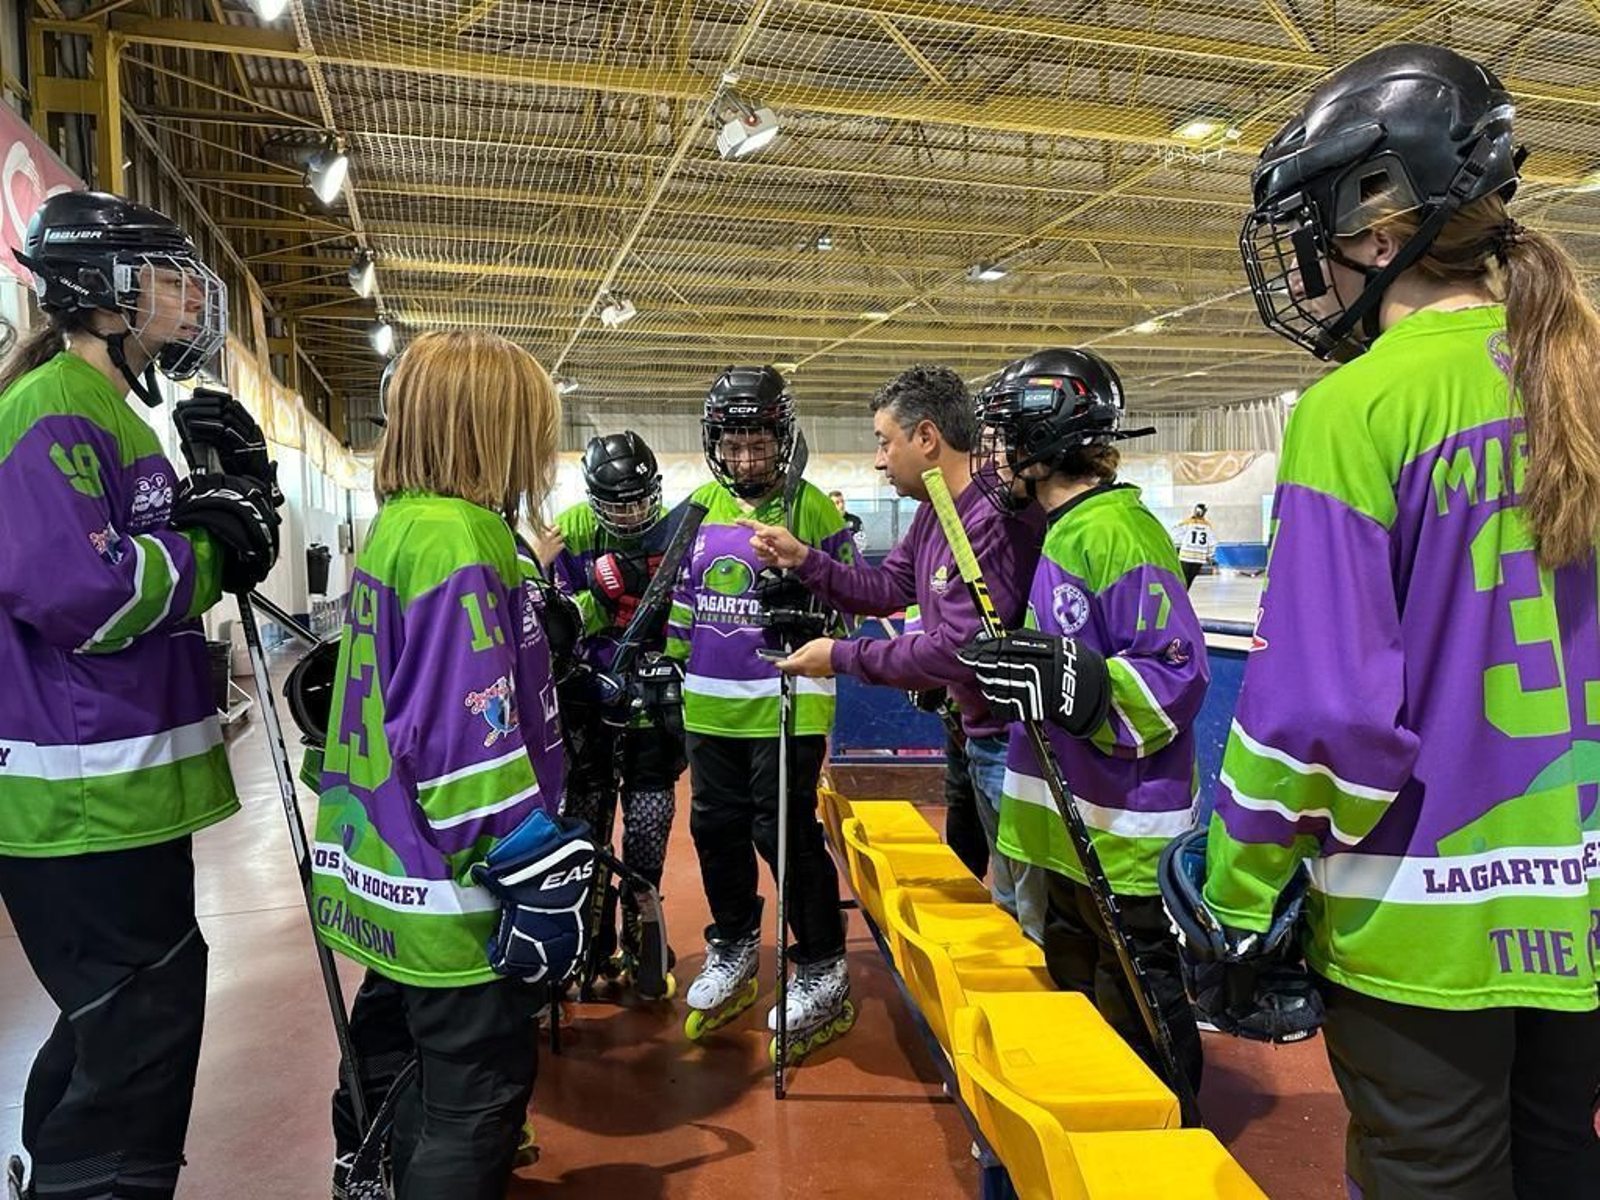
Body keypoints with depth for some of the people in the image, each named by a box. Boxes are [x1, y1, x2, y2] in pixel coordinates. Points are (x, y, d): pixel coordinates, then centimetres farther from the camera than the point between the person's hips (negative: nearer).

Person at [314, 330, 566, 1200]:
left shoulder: (395, 524, 8)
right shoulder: (456, 537, -21)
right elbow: (468, 738, -26)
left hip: (393, 869, 10)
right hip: (451, 886, -10)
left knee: (404, 1050, 28)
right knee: (477, 1094, 3)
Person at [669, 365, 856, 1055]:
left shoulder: (812, 508, -7)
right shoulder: (700, 506, 7)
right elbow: (679, 596, 17)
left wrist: (812, 616, -23)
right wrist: (668, 662, 16)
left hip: (786, 704, -5)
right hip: (710, 705, 6)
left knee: (786, 835, -4)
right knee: (716, 829, 14)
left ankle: (822, 972, 14)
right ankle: (733, 952, 35)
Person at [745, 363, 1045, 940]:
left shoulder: (997, 519, -25)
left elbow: (959, 650, -28)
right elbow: (888, 587, 12)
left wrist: (842, 656, -18)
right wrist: (802, 560, 0)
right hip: (982, 737, 10)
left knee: (1039, 917, 3)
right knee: (1009, 904, 24)